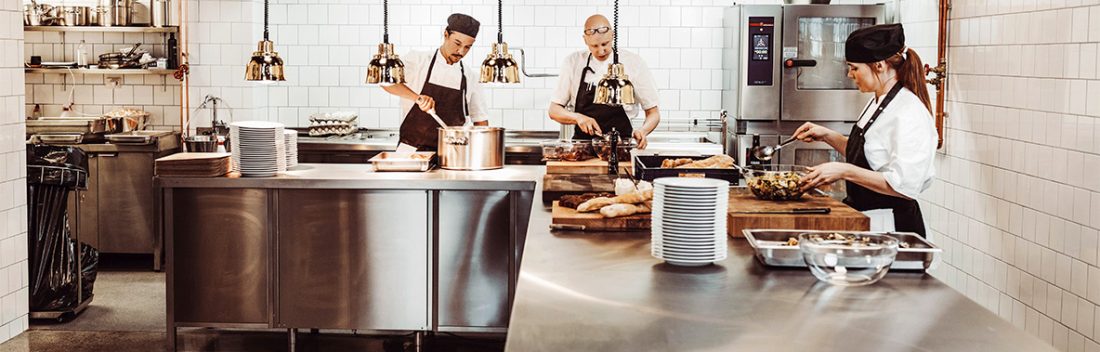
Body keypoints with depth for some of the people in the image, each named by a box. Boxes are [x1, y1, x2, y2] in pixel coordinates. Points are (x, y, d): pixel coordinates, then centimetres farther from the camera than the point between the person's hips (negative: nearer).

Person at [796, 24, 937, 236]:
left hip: (891, 225, -9)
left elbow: (905, 185, -27)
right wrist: (827, 136, 12)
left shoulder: (909, 114, -20)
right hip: (863, 218, 9)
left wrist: (844, 171, -27)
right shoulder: (878, 104, 11)